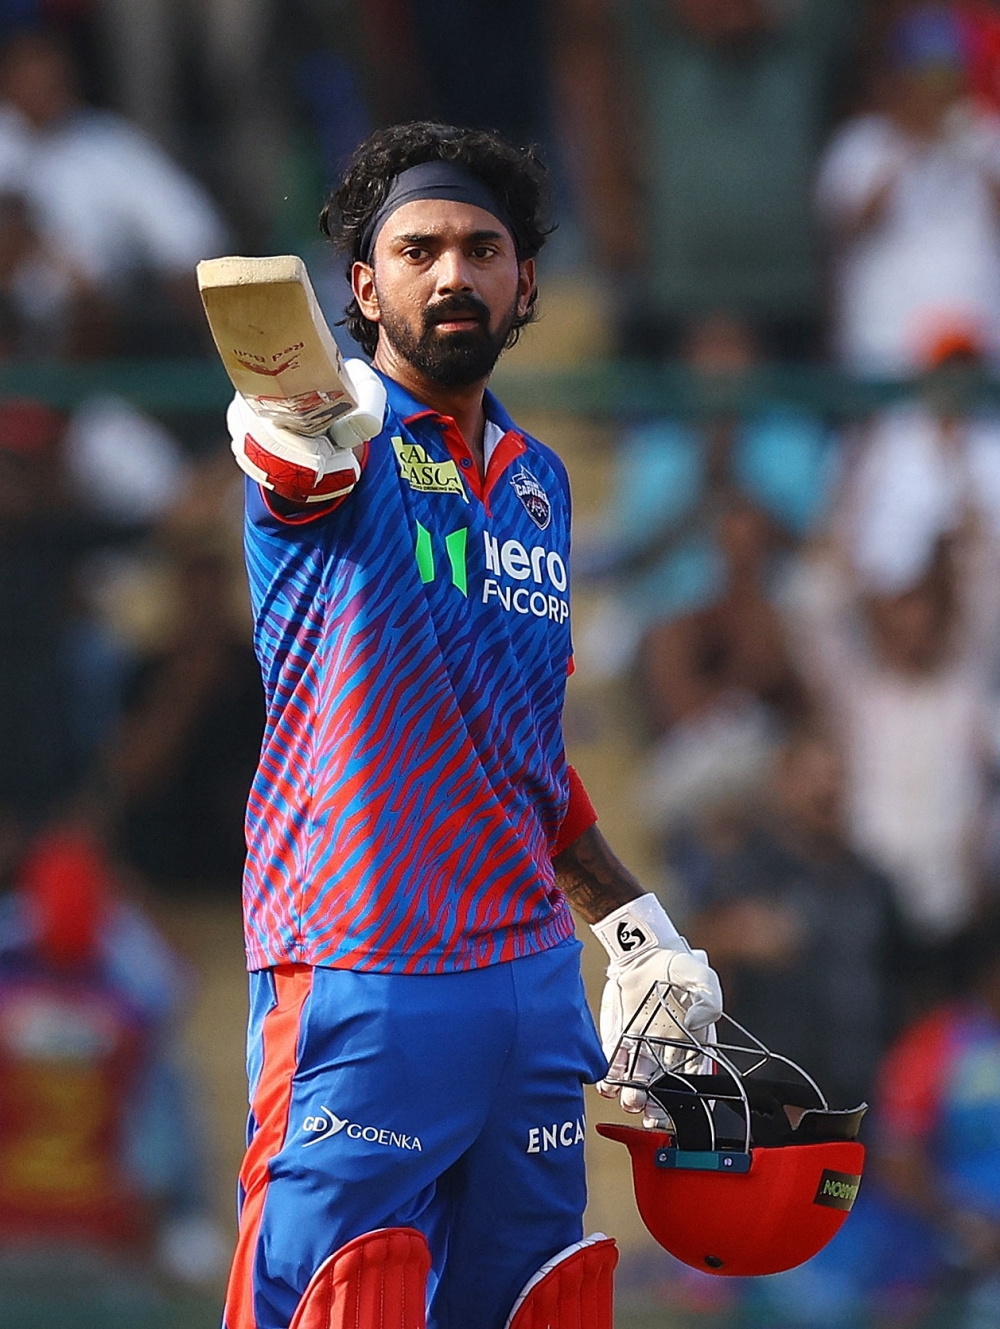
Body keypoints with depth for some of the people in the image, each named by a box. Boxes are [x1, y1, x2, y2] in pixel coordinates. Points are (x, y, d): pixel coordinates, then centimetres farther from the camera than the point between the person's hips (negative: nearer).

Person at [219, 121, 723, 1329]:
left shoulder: (536, 481, 17)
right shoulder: (344, 446, -4)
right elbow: (299, 459, -31)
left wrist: (633, 928, 26)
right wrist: (304, 418, -55)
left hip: (534, 979, 6)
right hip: (361, 988, -6)